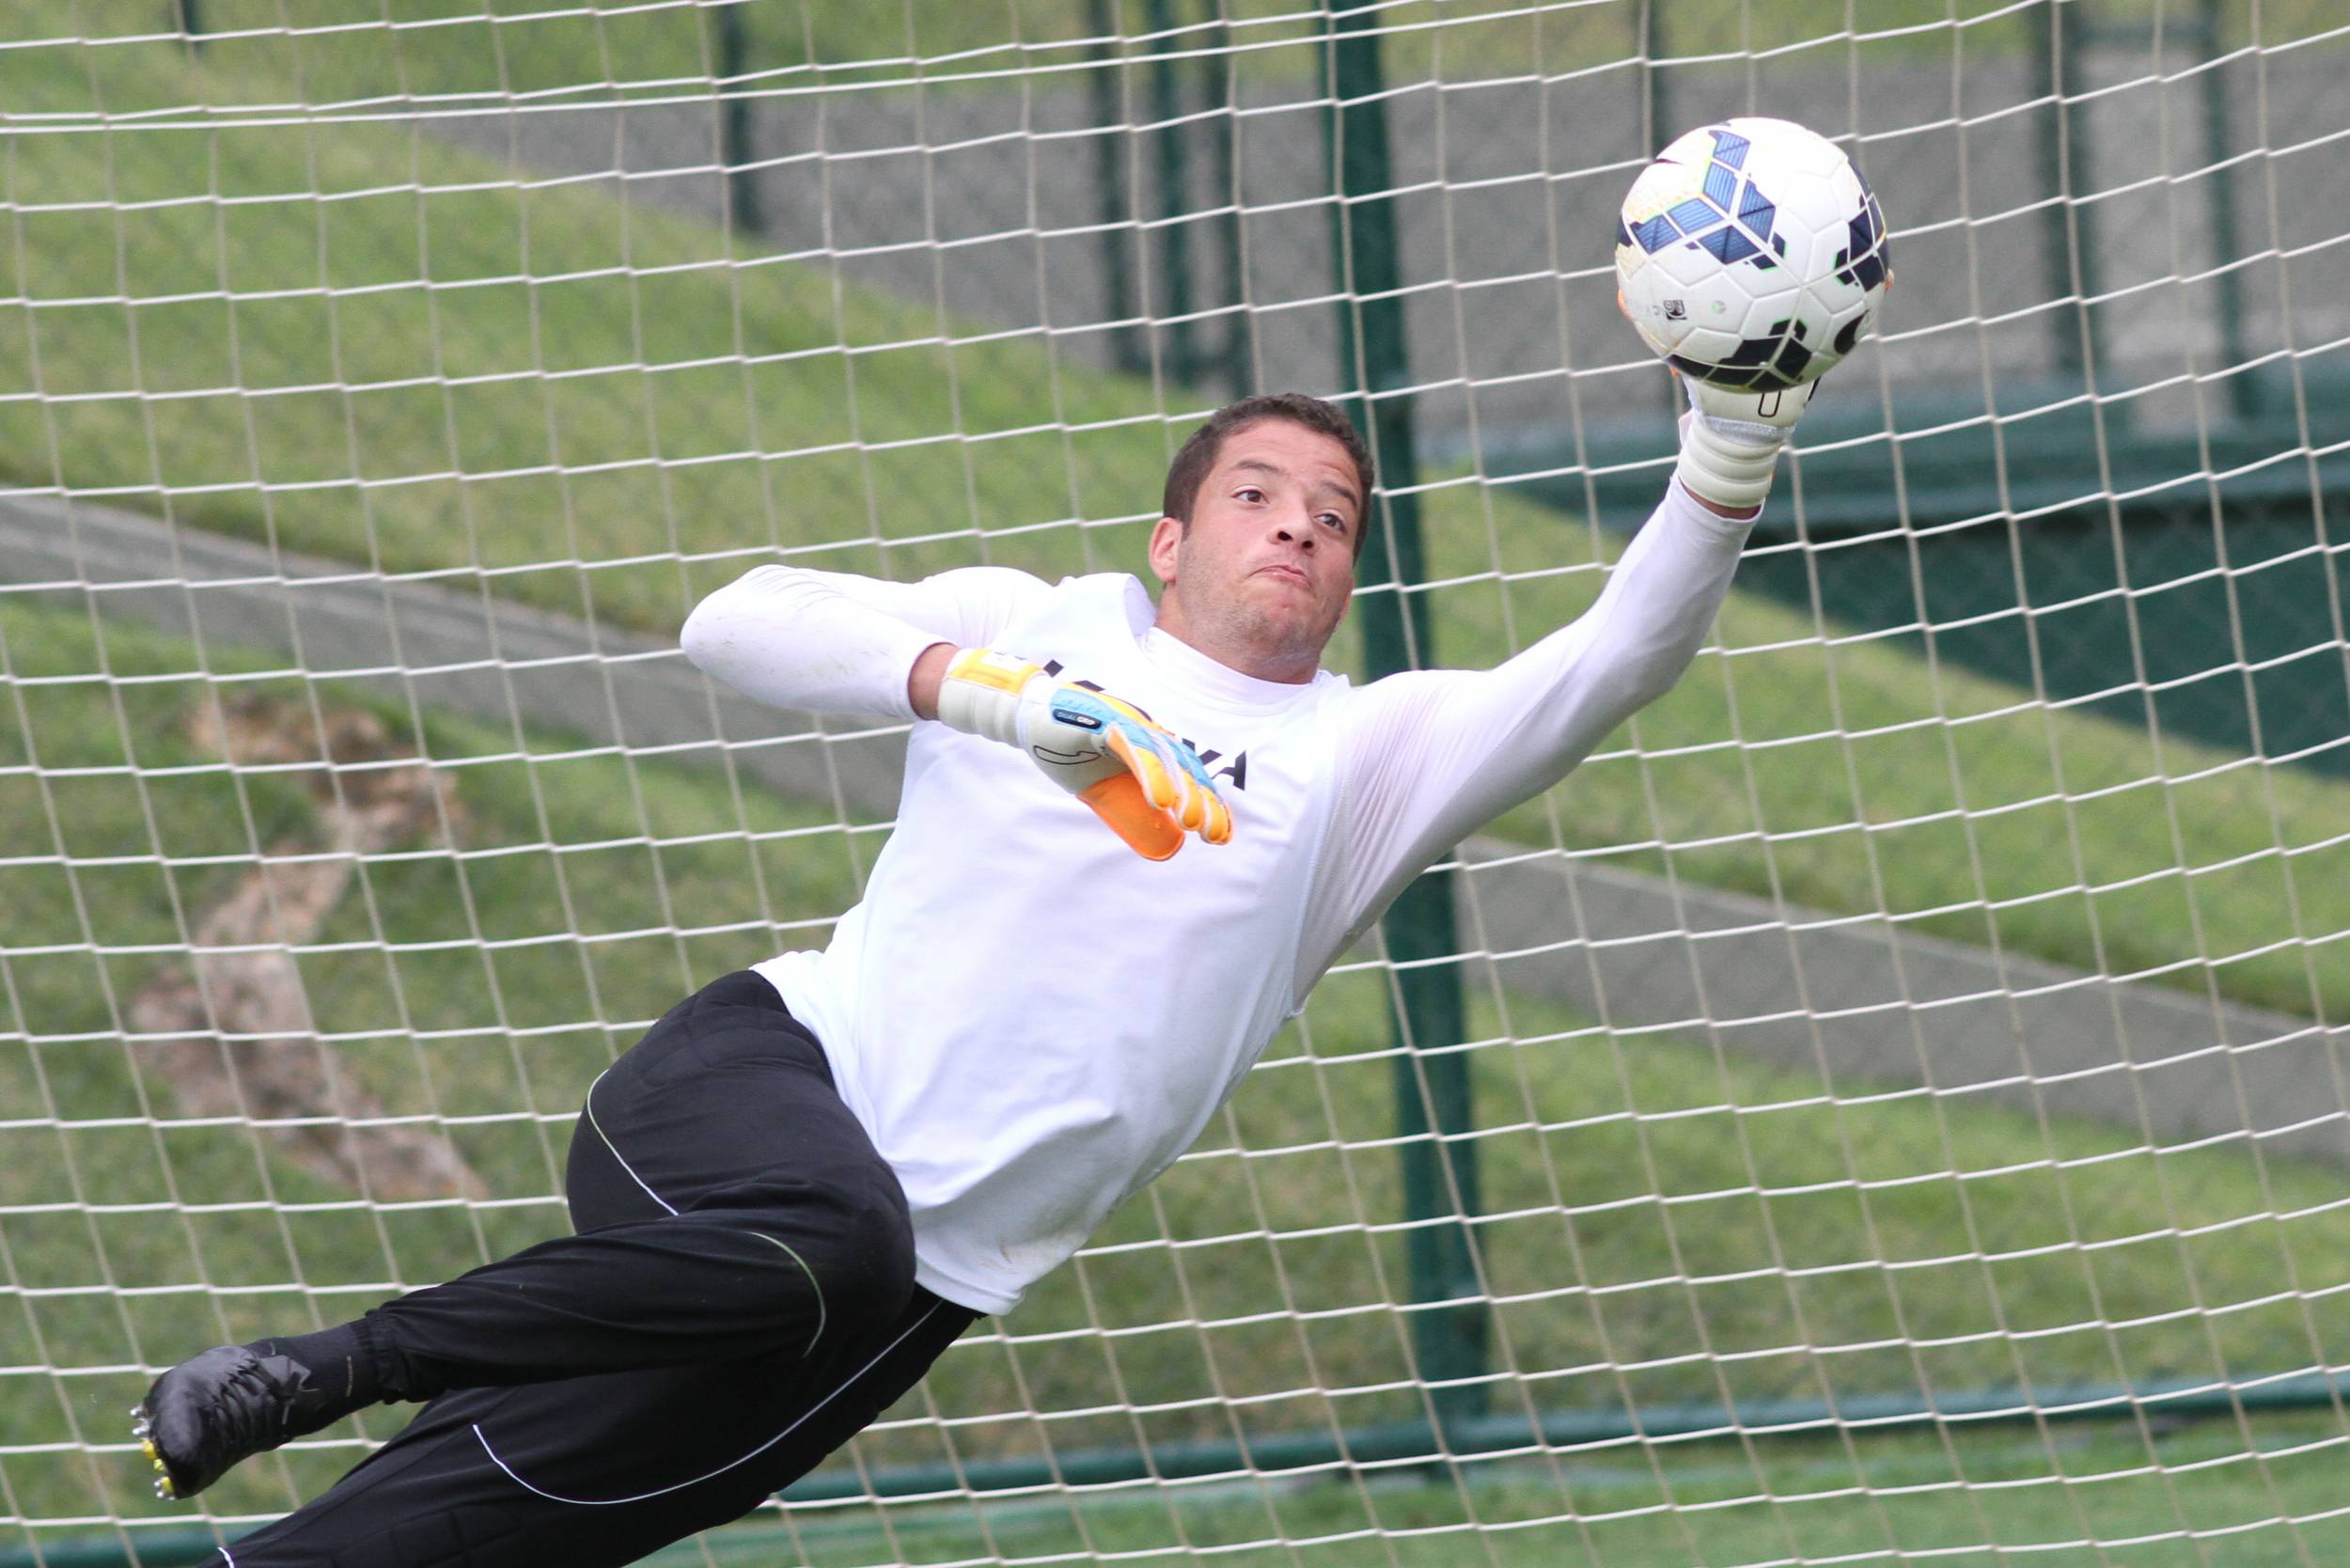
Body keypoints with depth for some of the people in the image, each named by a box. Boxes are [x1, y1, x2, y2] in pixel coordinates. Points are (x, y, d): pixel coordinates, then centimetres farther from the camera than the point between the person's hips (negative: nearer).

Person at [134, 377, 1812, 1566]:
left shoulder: (1369, 755, 11)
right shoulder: (1040, 626, 11)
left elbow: (1611, 668, -3)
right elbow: (739, 621, -1)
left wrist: (1729, 460, -20)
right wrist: (959, 680, -18)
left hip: (932, 1274, 2)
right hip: (774, 1069, -2)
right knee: (829, 1250, -39)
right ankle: (339, 1366, -23)